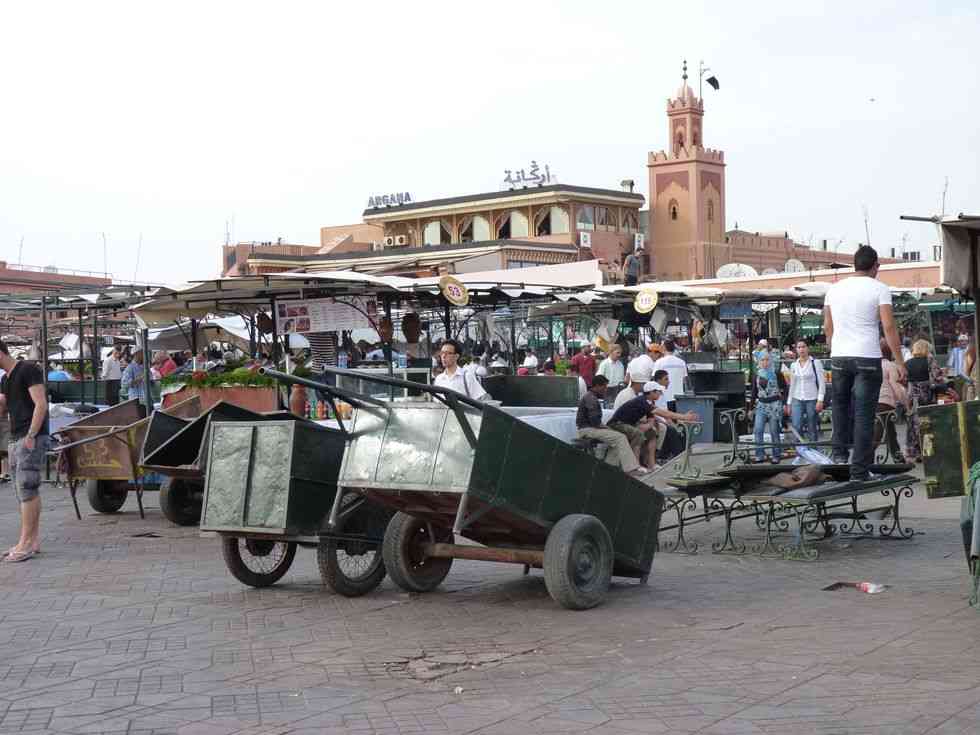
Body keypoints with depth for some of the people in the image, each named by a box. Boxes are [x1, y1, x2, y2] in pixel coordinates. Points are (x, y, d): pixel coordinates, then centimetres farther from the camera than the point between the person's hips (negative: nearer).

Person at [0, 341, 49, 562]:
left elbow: (41, 405, -14)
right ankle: (34, 539, 10)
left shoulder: (28, 370, -8)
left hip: (32, 438, -9)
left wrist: (31, 436, -19)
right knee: (27, 491, 7)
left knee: (26, 489, -11)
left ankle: (26, 542, -11)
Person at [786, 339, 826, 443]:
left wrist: (820, 400, -12)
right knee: (796, 427, -10)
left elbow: (822, 382, -4)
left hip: (812, 400, -3)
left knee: (812, 429, 0)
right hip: (797, 400, 3)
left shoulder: (815, 363, -1)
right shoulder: (793, 365, 11)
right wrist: (789, 403, 15)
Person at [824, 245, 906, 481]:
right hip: (868, 358, -4)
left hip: (839, 357, 4)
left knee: (841, 405, 25)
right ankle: (859, 470, 1)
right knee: (864, 415, 0)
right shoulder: (879, 289, -4)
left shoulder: (834, 289, 9)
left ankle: (840, 451, 18)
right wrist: (899, 361, -7)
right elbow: (889, 327, -11)